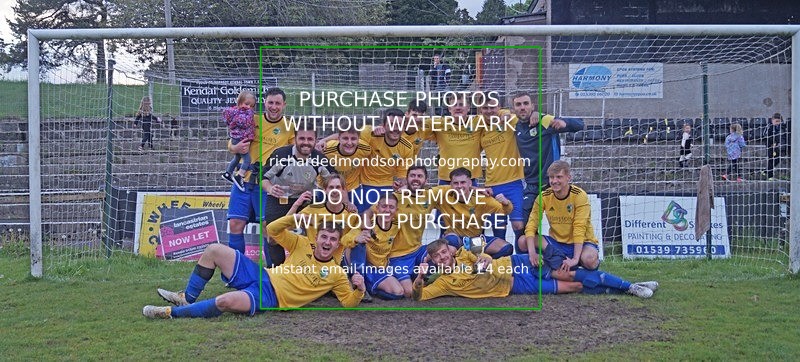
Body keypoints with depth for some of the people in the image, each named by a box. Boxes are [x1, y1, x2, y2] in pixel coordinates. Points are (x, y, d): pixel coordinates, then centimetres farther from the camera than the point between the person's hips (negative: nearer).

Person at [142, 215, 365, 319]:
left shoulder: (337, 274, 0)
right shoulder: (303, 245, 8)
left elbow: (349, 302, -1)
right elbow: (272, 230, 8)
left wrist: (359, 289, -23)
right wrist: (294, 218, -9)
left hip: (270, 298, -5)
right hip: (261, 276, 6)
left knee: (226, 301, -34)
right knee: (214, 250, -4)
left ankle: (172, 313, -14)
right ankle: (187, 298, 11)